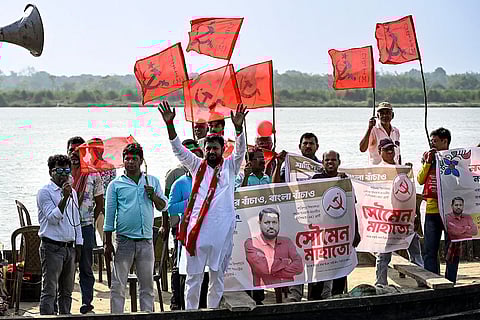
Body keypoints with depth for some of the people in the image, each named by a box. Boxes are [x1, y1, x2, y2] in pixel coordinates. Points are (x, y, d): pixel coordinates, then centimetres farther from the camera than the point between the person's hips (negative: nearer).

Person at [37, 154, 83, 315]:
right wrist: (65, 198, -25)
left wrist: (78, 244, 16)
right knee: (49, 290, -8)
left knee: (67, 291, 12)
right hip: (52, 247, -7)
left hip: (69, 247, 7)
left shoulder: (72, 192, 14)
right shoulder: (45, 192, -7)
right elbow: (53, 218, -16)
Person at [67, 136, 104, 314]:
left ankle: (87, 302, 5)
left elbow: (99, 203, 8)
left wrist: (90, 221, 3)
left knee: (86, 267, 2)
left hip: (85, 226, -1)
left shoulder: (93, 174, 4)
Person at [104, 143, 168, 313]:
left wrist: (152, 195, -8)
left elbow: (163, 206, 12)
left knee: (147, 284, 7)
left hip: (146, 240, 2)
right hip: (124, 240, -2)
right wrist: (108, 243, 0)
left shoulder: (153, 181, 11)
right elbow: (109, 215, 3)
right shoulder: (116, 184, 3)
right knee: (118, 285, -2)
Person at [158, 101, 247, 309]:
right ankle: (190, 311, 9)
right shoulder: (197, 166, 13)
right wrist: (170, 125, -10)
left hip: (222, 228, 0)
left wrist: (238, 128, -24)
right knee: (193, 273, 3)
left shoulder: (230, 166, 10)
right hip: (197, 227, 1)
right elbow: (179, 150, 4)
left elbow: (240, 151, -6)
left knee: (218, 273, 8)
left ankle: (213, 309, 18)